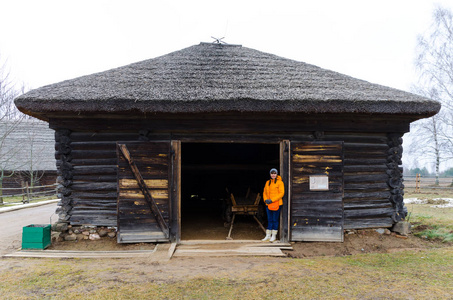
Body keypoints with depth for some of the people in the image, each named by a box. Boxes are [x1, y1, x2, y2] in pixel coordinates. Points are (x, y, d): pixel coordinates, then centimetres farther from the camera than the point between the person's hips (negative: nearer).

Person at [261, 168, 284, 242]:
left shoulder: (279, 182, -5)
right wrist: (265, 199, -3)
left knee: (275, 220, 3)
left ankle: (274, 236, 13)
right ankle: (268, 236, 17)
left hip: (276, 204, -5)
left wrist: (272, 200, -16)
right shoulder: (267, 182, 12)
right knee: (269, 220, 10)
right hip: (268, 204, 5)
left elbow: (281, 193, -11)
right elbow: (264, 192, 17)